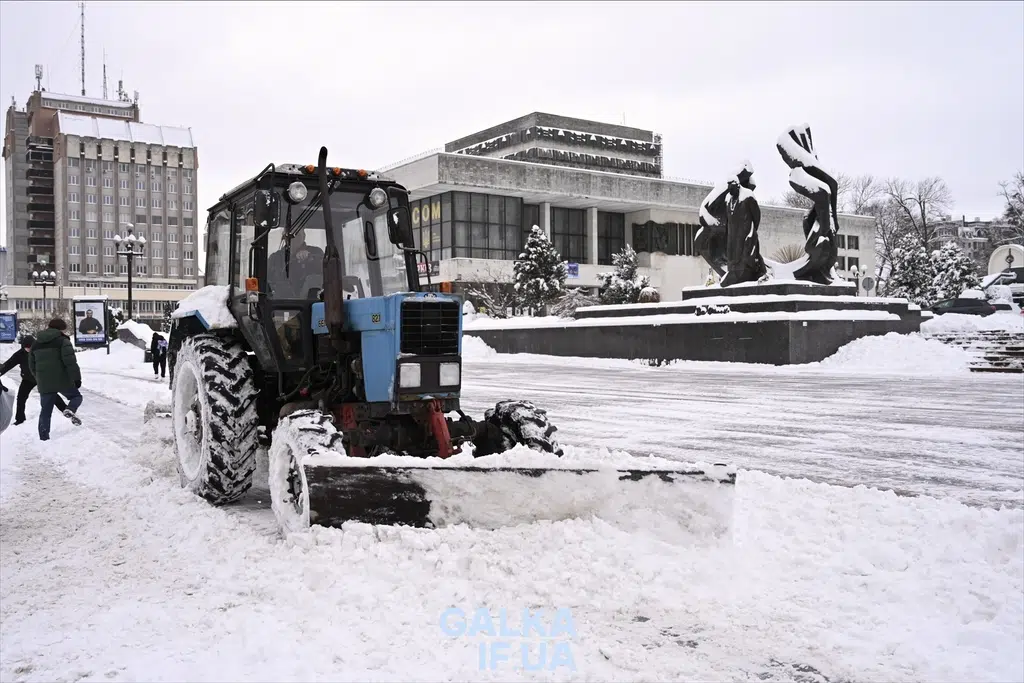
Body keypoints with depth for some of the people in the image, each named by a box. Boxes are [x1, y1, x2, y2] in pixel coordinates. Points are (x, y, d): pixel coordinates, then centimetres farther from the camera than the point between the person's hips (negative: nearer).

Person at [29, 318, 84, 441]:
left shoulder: (36, 344, 14)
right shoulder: (63, 341, -6)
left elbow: (32, 365, 20)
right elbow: (70, 362, -16)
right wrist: (76, 378, -13)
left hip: (44, 384, 5)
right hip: (63, 380, -5)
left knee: (45, 410, 11)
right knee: (76, 396, 18)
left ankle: (43, 437, 7)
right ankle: (70, 410, -15)